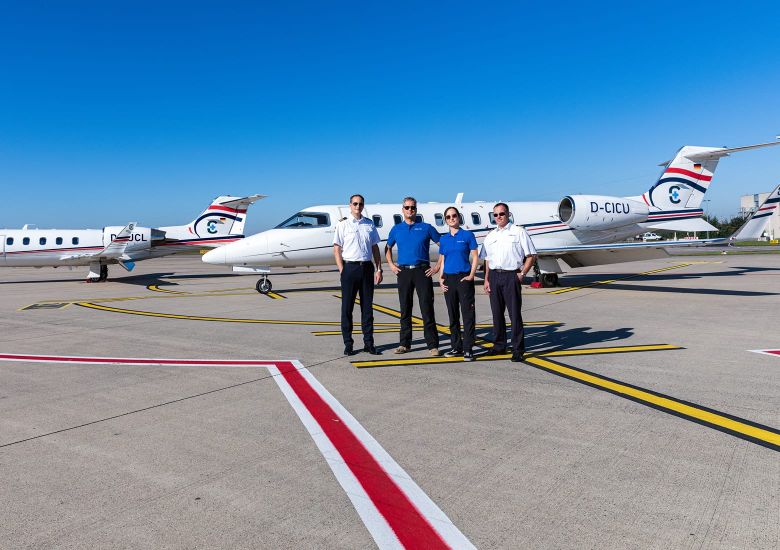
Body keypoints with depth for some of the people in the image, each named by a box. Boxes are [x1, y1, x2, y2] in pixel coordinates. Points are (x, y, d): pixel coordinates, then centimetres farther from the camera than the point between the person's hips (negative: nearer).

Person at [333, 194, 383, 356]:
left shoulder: (370, 225, 12)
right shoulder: (343, 225, 1)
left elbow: (375, 248, 14)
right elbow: (336, 249, -1)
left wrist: (379, 268, 7)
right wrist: (342, 270, -9)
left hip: (367, 267, 3)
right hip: (350, 268, -3)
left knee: (367, 307, 7)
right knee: (347, 307, 0)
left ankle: (368, 343, 14)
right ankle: (348, 344, 8)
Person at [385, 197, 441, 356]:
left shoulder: (426, 228, 4)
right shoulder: (396, 229, 12)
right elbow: (388, 248, 24)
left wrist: (437, 267, -1)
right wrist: (391, 265, 10)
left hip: (422, 271, -3)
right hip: (403, 272, 3)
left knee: (427, 308, -4)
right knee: (405, 309, 7)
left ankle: (433, 345, 1)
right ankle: (404, 343, 16)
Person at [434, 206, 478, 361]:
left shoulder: (467, 235, 0)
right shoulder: (443, 239, 11)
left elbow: (475, 257, -1)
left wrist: (471, 275, -11)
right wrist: (440, 278, 4)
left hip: (464, 278, -4)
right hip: (449, 279, 5)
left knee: (467, 314, -6)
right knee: (453, 315, 10)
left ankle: (468, 349, -2)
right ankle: (456, 347, 19)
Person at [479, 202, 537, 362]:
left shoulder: (518, 232, 1)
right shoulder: (490, 236, 16)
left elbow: (531, 255, 0)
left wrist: (522, 274, -7)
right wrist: (486, 280, 10)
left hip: (511, 276, -5)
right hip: (494, 276, 5)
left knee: (514, 313, -4)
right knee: (497, 313, 10)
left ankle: (518, 350, 3)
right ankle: (499, 346, 22)